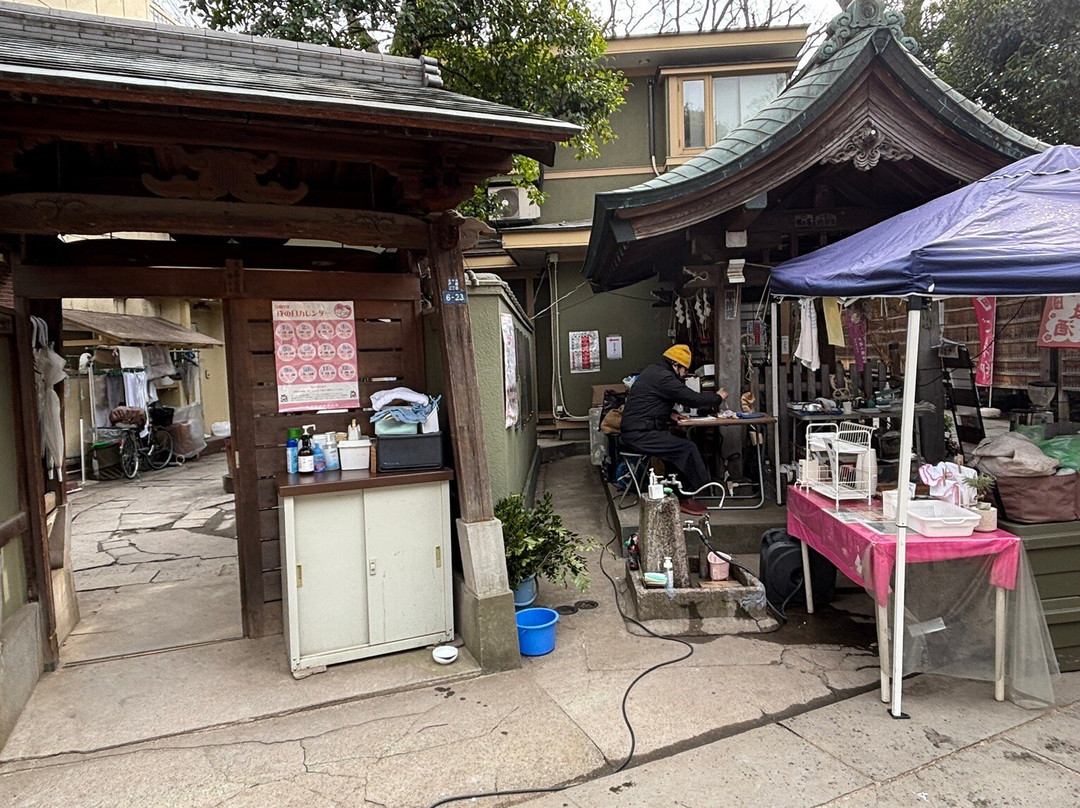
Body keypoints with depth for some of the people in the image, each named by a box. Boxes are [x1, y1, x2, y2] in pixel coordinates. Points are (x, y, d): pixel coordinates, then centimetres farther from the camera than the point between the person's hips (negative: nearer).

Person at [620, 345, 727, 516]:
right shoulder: (662, 377, -16)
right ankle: (687, 499, -1)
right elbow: (692, 398, -15)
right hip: (640, 435, -11)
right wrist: (718, 397, 1)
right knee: (688, 448, -12)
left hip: (633, 432, 11)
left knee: (680, 443, 9)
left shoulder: (653, 371, 17)